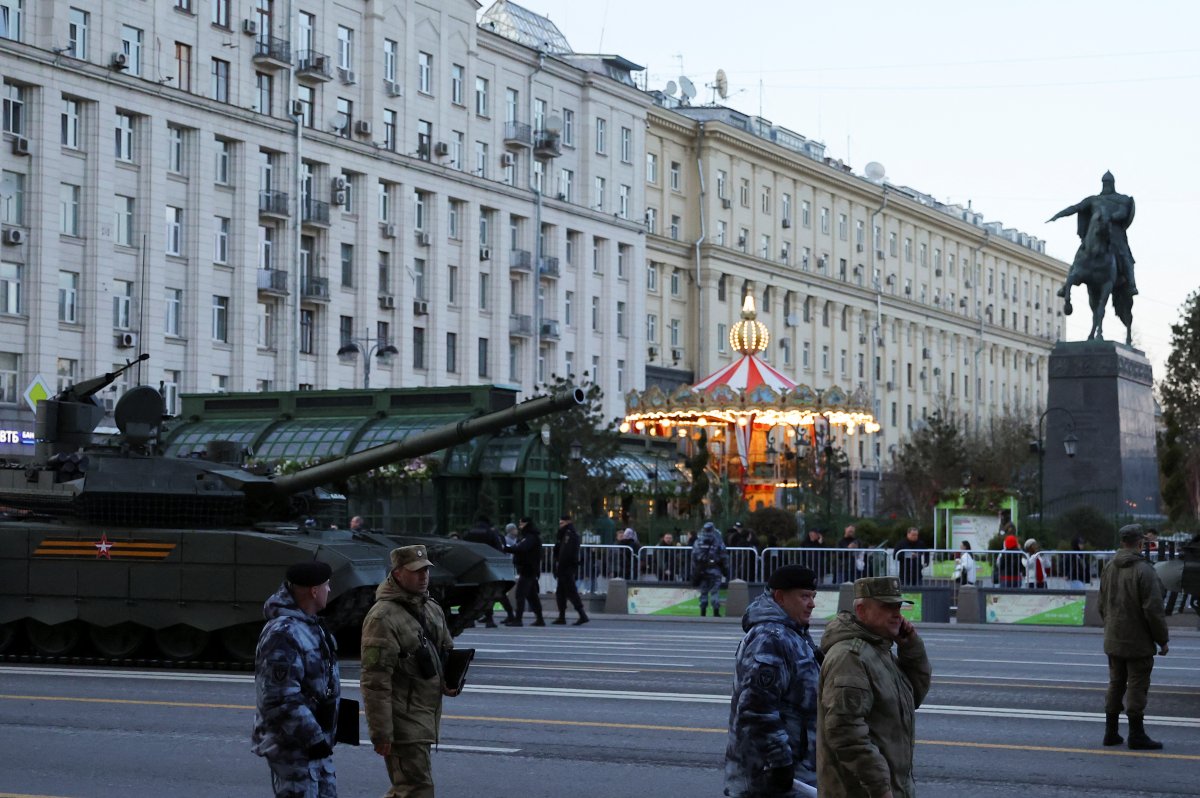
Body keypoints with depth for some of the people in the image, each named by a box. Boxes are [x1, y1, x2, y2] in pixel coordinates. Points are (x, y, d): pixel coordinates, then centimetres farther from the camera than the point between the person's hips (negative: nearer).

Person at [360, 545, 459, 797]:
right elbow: (375, 681, -20)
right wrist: (380, 732, -22)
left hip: (427, 715, 9)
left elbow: (447, 651, 26)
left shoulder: (432, 609, 11)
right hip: (403, 719, -9)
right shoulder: (383, 617, -17)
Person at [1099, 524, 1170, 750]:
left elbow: (1102, 606, 14)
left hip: (1113, 642, 7)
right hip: (1138, 643, -7)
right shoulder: (1144, 571, -18)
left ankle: (1111, 732, 18)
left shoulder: (1108, 569, 6)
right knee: (1137, 687, -1)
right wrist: (1162, 640, -10)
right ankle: (1136, 735, 1)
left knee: (1115, 684, 15)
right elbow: (1153, 610, -19)